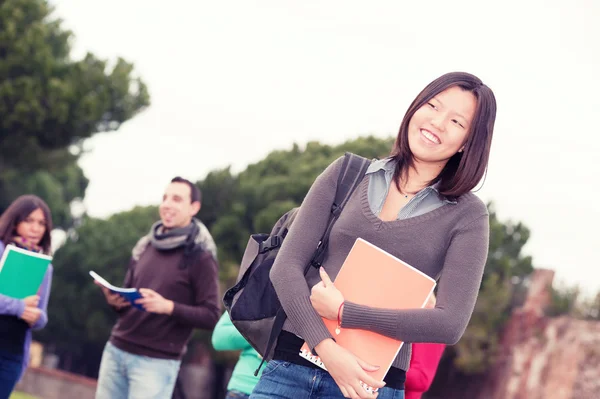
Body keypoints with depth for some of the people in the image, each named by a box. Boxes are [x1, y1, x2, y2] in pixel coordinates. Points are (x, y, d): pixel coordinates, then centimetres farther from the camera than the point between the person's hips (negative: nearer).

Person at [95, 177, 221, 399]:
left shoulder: (200, 257, -6)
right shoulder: (144, 247, 12)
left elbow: (211, 316, -9)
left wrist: (168, 307, -24)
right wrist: (115, 300, -3)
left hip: (157, 361, -6)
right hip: (116, 350, 6)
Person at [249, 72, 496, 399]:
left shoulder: (467, 216, 2)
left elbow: (450, 323, -9)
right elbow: (287, 266, 1)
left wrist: (341, 311, -11)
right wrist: (328, 349, -13)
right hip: (289, 367, 2)